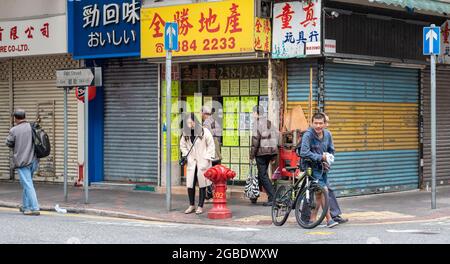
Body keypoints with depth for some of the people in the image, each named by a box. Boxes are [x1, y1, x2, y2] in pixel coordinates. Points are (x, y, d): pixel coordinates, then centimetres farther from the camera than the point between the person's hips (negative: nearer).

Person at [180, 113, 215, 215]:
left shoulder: (204, 132, -9)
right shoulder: (186, 133, 4)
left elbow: (211, 146, -5)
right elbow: (182, 145, 18)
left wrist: (207, 159, -9)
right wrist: (187, 156, 5)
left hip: (203, 163, -4)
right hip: (192, 162, 4)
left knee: (202, 184, -1)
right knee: (190, 184, 0)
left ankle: (200, 206, 8)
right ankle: (191, 205, 15)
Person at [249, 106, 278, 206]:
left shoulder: (257, 122, -7)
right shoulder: (269, 122, 15)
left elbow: (255, 138, -15)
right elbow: (276, 135, 15)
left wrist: (252, 154, -11)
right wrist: (273, 155, 18)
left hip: (261, 151, -8)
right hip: (271, 150, 8)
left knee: (263, 175, -5)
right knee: (261, 173, 16)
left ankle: (272, 198, -12)